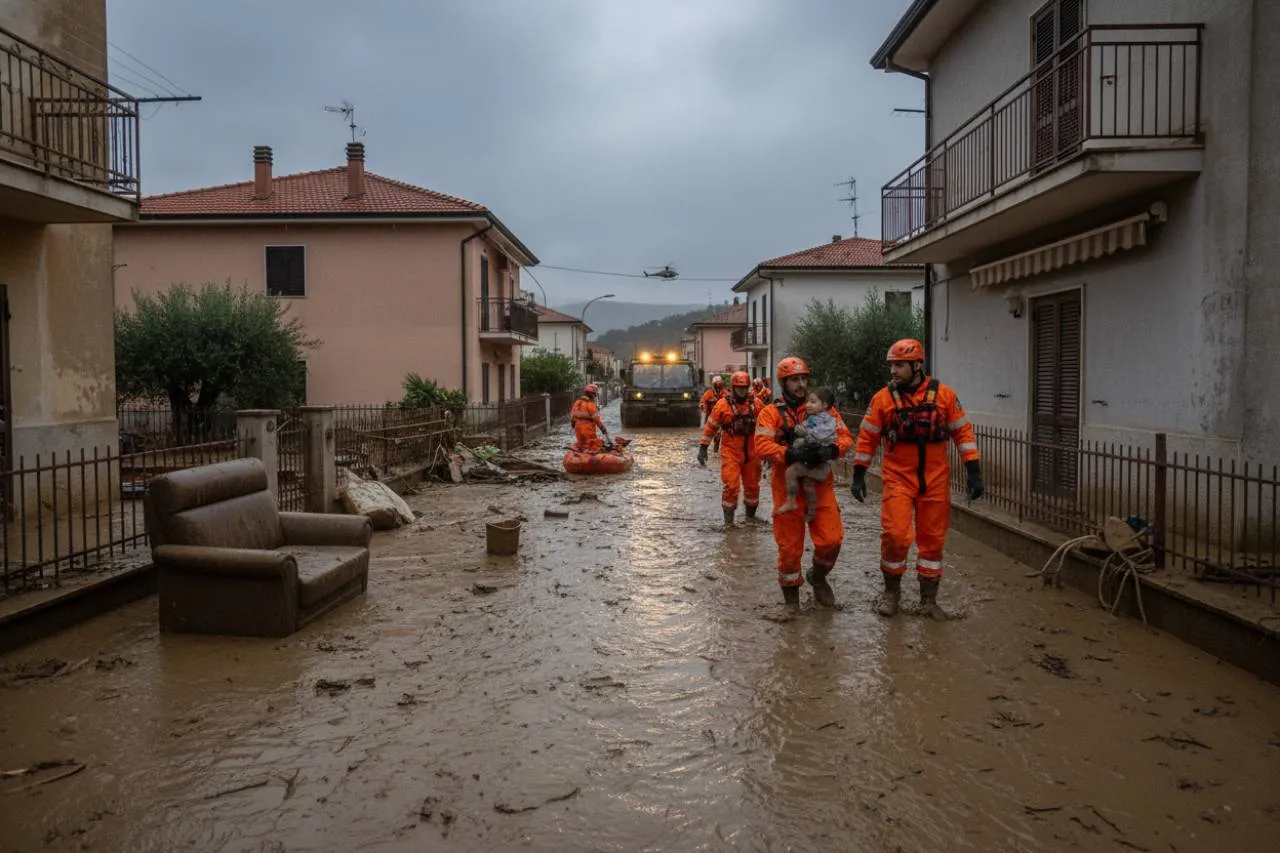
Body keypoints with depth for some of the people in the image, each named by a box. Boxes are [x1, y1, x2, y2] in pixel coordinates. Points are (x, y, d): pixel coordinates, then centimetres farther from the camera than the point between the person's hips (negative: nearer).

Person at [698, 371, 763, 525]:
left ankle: (750, 516, 32)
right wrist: (703, 448, -2)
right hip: (730, 453, -3)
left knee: (752, 486, 13)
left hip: (751, 453, 4)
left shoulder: (756, 404, 0)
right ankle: (728, 521, 1)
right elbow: (710, 427, -1)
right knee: (731, 486, -11)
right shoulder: (723, 405, -7)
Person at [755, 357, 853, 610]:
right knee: (790, 546, 6)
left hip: (820, 486, 2)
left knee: (831, 540, -2)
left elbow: (845, 437, -1)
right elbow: (762, 446, -16)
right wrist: (791, 454, -30)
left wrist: (830, 450, -23)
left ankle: (818, 576, 30)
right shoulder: (771, 413, -3)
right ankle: (790, 593, 29)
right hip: (788, 487, -2)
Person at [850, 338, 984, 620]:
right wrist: (858, 475, 3)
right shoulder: (882, 399, -3)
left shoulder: (944, 395, -2)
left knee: (933, 539, 8)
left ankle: (929, 600, 22)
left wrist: (973, 471, -3)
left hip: (935, 479, 2)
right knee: (896, 535, -13)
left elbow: (963, 432, 2)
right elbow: (867, 437, 4)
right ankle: (891, 591, 11)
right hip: (898, 478, -1)